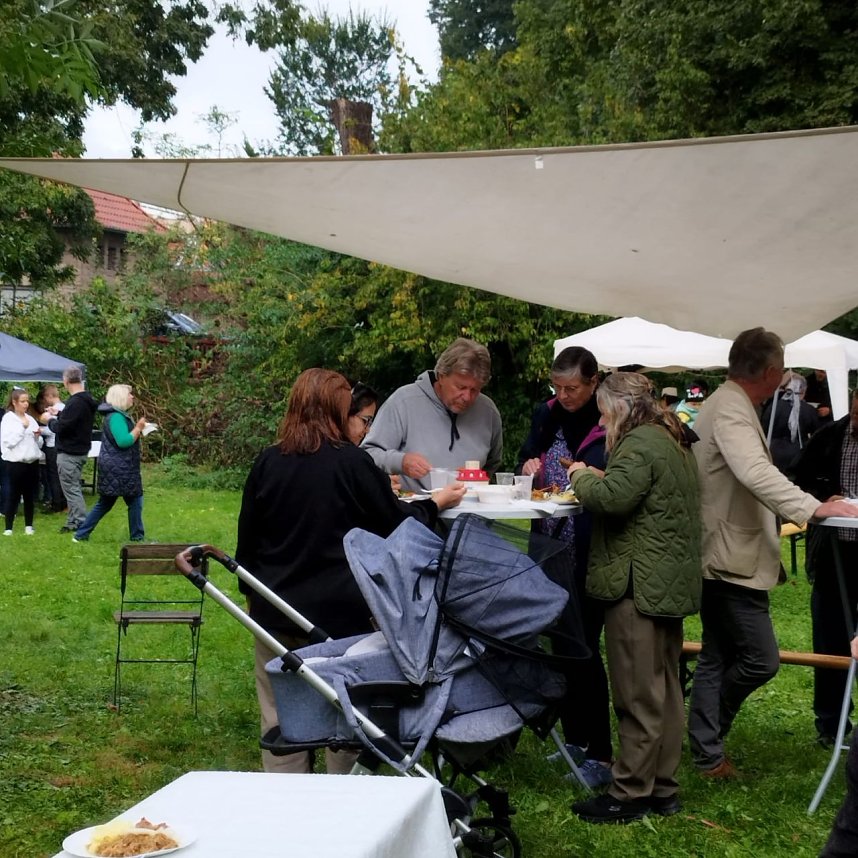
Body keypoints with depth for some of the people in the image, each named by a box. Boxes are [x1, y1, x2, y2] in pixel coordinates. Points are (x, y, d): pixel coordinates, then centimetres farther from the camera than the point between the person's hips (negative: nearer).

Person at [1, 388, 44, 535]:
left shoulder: (30, 419, 12)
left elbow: (39, 444, 16)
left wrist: (38, 437, -5)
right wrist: (22, 427, -16)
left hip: (32, 462, 5)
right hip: (15, 463, -5)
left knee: (30, 496, 9)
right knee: (12, 496, -2)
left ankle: (28, 526, 18)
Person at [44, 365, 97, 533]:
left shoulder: (75, 403, -23)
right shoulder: (87, 400, 8)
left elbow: (61, 428, -22)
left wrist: (50, 420, -4)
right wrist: (58, 414, 21)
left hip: (69, 453, -10)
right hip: (80, 450, 10)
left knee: (71, 489, -3)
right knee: (73, 488, 16)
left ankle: (82, 523, -2)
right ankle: (73, 521, 21)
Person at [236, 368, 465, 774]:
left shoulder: (267, 462, -2)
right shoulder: (353, 462, -12)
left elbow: (247, 537, 7)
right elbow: (395, 522, 0)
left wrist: (250, 590, 21)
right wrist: (437, 503, 18)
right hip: (341, 612, -2)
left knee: (280, 719, 11)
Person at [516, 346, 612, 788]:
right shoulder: (547, 414, 8)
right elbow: (525, 459, 19)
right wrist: (529, 467, -3)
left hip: (590, 555, -7)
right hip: (550, 549, 7)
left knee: (583, 646, -5)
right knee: (559, 641, 14)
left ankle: (600, 753, 4)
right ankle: (574, 738, 27)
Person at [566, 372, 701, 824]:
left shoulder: (640, 443, -15)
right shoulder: (672, 440, 17)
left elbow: (612, 498, -26)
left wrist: (583, 478, -8)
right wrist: (597, 478, 9)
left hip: (640, 584, -10)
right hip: (670, 582, 10)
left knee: (638, 694, -3)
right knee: (665, 689, 14)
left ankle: (631, 793, 5)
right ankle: (662, 788, 22)